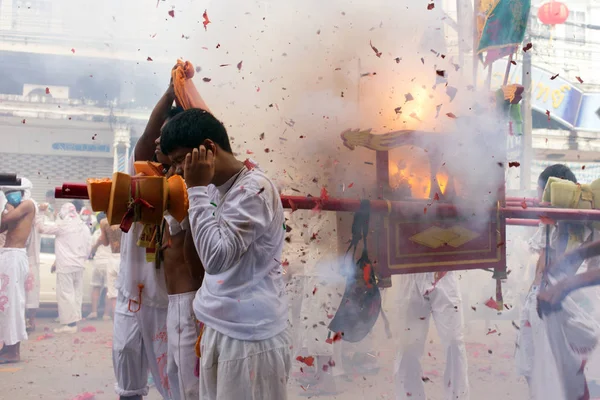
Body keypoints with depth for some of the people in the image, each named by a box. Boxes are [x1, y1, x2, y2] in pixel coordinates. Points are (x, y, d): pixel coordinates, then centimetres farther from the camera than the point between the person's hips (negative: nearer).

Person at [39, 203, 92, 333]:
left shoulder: (63, 225, -8)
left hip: (65, 266, -7)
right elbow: (88, 248, 12)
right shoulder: (84, 227, 10)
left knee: (65, 294, -4)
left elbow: (44, 229, 1)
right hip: (79, 265, 7)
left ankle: (70, 324, -6)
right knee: (76, 294, 11)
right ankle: (74, 320, 15)